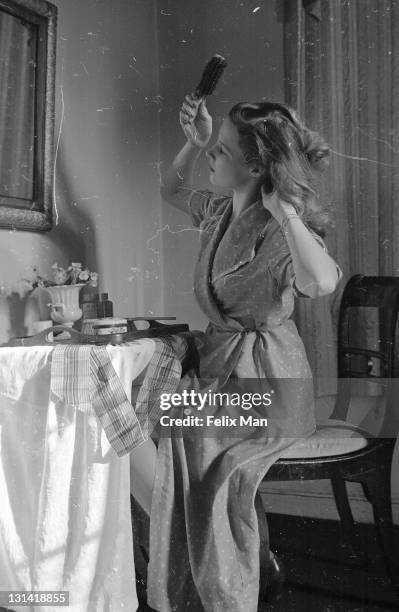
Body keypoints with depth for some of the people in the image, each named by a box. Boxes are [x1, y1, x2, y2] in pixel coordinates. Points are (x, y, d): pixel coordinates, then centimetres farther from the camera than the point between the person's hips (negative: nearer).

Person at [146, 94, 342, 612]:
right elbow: (171, 190, 24)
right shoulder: (220, 211, 4)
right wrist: (194, 142, 7)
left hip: (262, 377, -8)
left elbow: (322, 282, -43)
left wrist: (283, 208, -33)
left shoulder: (277, 230, -21)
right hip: (221, 363, 8)